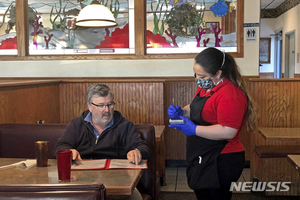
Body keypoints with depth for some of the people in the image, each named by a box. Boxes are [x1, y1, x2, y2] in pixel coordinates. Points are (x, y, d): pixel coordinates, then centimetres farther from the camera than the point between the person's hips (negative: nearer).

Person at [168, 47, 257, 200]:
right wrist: (182, 112, 2)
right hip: (203, 159, 10)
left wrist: (194, 129, -25)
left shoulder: (230, 95, -23)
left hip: (220, 163, -10)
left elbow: (228, 132, -28)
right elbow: (196, 109, 24)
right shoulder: (206, 87, 10)